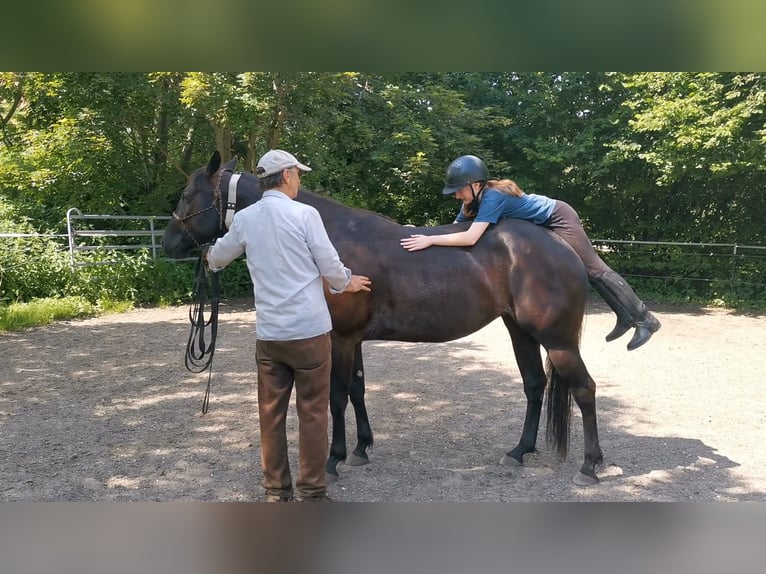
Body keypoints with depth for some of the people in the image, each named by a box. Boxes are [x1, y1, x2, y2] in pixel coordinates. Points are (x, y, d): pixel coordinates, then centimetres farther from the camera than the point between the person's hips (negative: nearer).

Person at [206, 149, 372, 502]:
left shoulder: (244, 219, 5)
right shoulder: (305, 214, -8)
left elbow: (216, 259, 22)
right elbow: (331, 268, -5)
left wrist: (212, 258, 46)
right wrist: (348, 284, 17)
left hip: (268, 334, 4)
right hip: (310, 330, -4)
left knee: (271, 413, 11)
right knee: (312, 412, 5)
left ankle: (275, 492, 21)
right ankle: (311, 492, 13)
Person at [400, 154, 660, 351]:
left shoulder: (493, 197, -36)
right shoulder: (473, 200, -8)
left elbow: (470, 238, -47)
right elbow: (456, 228, -3)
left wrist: (430, 240, -47)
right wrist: (429, 236, -13)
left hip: (558, 219, -9)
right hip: (544, 226, 9)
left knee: (593, 269, -5)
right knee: (581, 270, 13)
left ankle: (644, 319, 5)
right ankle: (625, 316, 24)